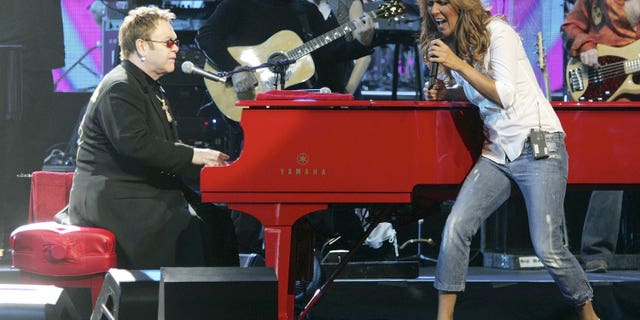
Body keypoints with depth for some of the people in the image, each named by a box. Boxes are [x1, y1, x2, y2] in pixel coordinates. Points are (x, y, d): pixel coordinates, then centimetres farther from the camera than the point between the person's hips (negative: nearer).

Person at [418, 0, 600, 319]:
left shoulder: (496, 32, -12)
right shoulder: (452, 44, 9)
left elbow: (504, 96, -19)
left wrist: (458, 64, -24)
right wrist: (443, 92, 6)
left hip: (539, 147, -7)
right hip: (497, 154, 7)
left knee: (547, 249, -10)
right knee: (456, 227, -13)